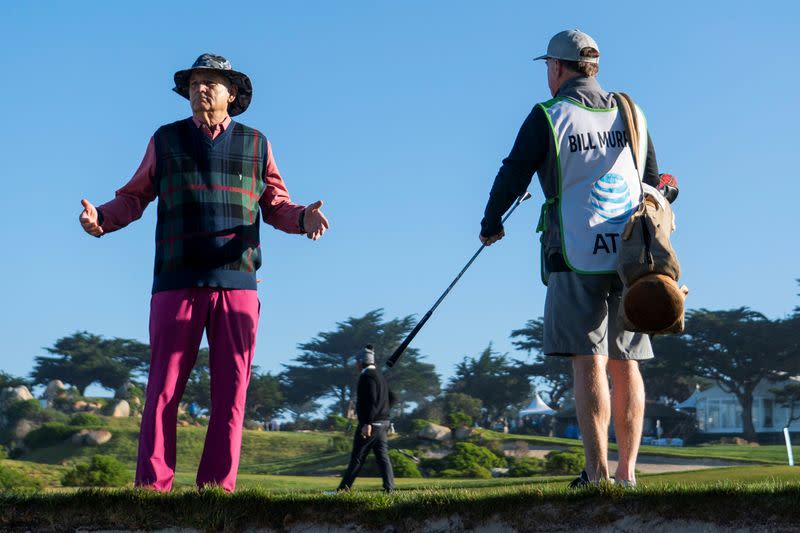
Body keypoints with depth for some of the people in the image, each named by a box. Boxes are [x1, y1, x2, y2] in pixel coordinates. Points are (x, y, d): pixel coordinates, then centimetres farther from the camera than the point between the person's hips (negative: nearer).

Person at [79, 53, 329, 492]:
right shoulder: (166, 140, 11)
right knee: (164, 388, -5)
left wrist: (303, 218, -10)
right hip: (177, 283, -1)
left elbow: (276, 207, 12)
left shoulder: (256, 145, 13)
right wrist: (101, 218, -10)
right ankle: (152, 486, -3)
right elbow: (133, 197, 11)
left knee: (231, 390, -2)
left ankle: (217, 488, 2)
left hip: (236, 285, 1)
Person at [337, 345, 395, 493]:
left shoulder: (367, 376, -13)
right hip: (383, 423, 9)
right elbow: (390, 398, 23)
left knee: (357, 458, -4)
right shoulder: (379, 375, 17)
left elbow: (371, 400, -22)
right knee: (383, 457, 3)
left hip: (370, 425, -9)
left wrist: (367, 423, -25)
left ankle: (343, 490, 1)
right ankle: (389, 489, -6)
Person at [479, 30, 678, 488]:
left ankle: (598, 473, -10)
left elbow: (514, 175, 3)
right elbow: (654, 183, 17)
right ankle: (628, 473, 5)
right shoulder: (629, 112, 12)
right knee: (626, 365, 6)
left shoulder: (547, 117, -2)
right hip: (630, 256, 4)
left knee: (589, 364, -6)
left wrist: (491, 224, 19)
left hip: (576, 257, -4)